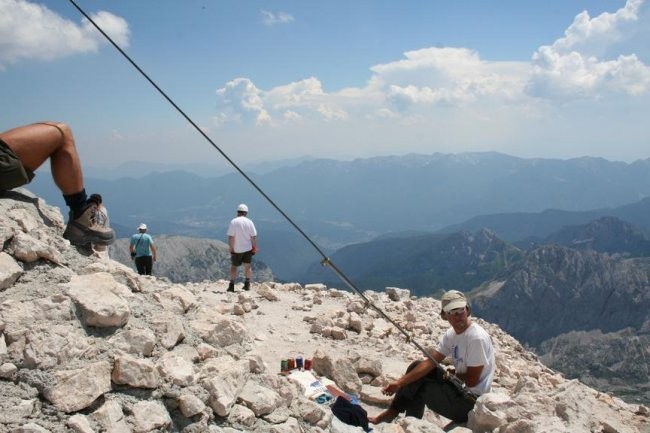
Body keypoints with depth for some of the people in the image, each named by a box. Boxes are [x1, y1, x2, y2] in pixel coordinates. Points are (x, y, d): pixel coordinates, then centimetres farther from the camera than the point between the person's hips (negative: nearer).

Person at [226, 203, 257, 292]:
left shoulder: (233, 222, -11)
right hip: (247, 248, 2)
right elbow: (254, 236, -3)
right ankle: (247, 285, 18)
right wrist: (255, 248, 6)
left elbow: (230, 237, -14)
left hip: (237, 249, -2)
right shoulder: (249, 222, -4)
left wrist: (231, 248, -7)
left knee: (234, 266, 9)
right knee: (247, 266, 15)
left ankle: (231, 285, 5)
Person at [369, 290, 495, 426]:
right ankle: (392, 412, 8)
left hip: (471, 402, -8)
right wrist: (399, 383, -13)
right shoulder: (450, 334, 0)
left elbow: (472, 381, -21)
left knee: (418, 387, -6)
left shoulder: (477, 338, -24)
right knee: (417, 366, 3)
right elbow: (430, 363, -5)